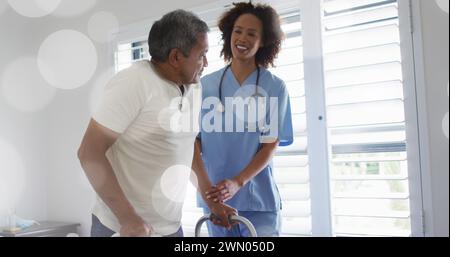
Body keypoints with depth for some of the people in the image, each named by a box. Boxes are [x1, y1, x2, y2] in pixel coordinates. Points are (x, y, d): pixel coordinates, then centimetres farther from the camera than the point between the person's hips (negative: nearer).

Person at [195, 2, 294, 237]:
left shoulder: (275, 87, -3)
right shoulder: (206, 84, 2)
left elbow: (271, 145, -6)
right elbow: (195, 137, 3)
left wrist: (237, 182, -19)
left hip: (258, 198, -1)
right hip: (215, 197, 2)